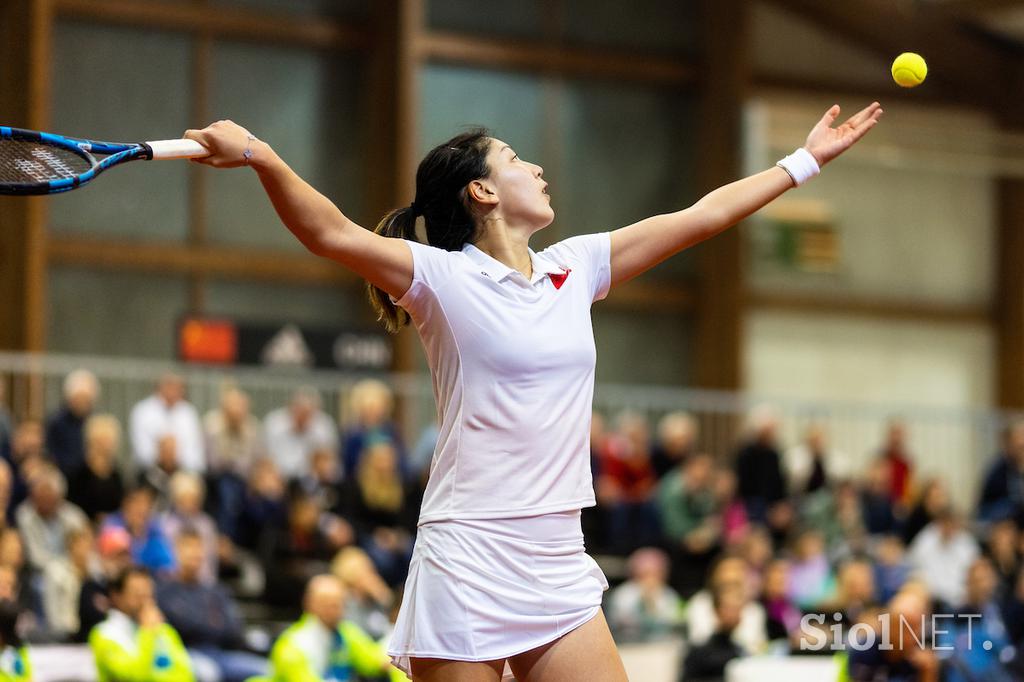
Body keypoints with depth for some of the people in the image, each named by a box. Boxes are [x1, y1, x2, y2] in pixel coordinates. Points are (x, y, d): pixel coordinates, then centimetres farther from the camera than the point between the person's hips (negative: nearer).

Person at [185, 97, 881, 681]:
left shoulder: (574, 269, 12)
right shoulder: (445, 277, -6)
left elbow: (701, 216, 19)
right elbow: (334, 234, -22)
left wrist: (806, 160, 23)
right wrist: (262, 158, -37)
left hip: (559, 561, 6)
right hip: (470, 559, -6)